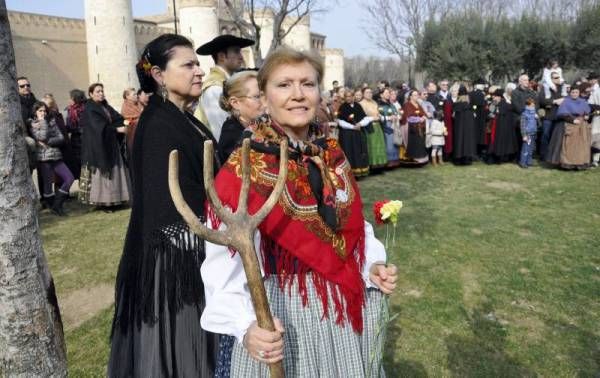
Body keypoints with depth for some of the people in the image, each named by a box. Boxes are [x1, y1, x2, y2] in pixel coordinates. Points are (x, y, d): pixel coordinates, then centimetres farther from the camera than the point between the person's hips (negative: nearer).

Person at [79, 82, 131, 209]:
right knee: (100, 173, -5)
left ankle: (113, 199, 12)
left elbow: (118, 118, 5)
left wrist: (124, 122, -17)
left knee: (113, 171, 7)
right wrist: (117, 129, -27)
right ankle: (101, 201, 0)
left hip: (111, 145, 7)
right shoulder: (89, 109, -6)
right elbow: (99, 126, -20)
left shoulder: (106, 107, 16)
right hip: (97, 146, -7)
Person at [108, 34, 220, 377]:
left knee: (194, 339, 21)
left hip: (194, 248, 9)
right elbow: (172, 206, -24)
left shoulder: (185, 121, 9)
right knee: (178, 347, 7)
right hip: (177, 256, -9)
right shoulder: (159, 125, -19)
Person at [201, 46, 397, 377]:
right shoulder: (242, 170, -15)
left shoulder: (333, 157, 1)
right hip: (282, 319, -5)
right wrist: (247, 326, -30)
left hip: (348, 312, 5)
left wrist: (373, 266, -6)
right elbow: (223, 263, -17)